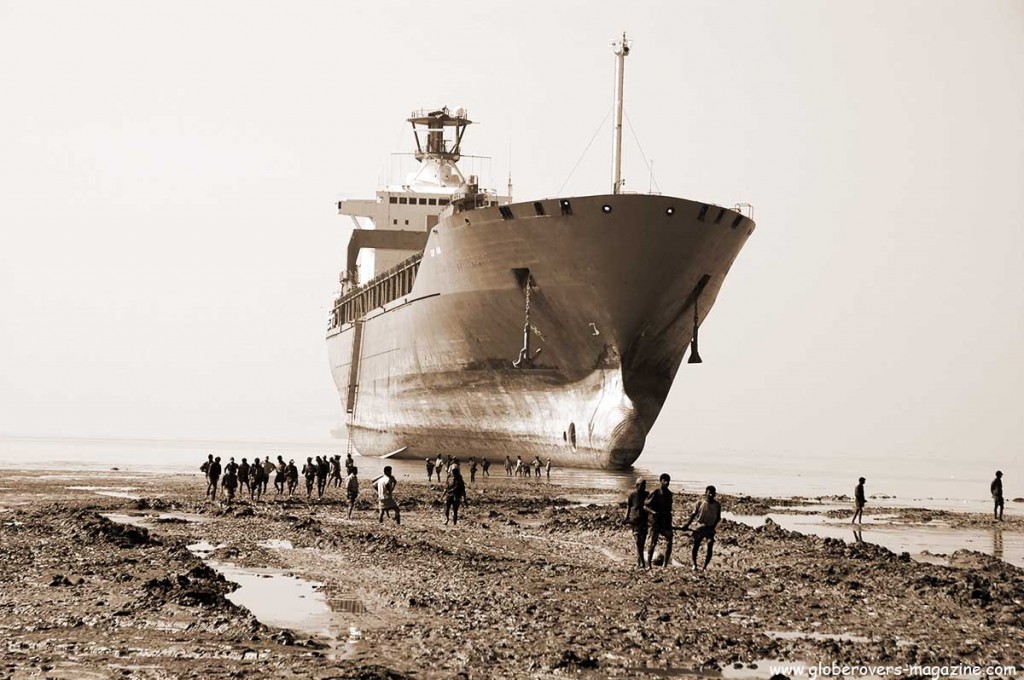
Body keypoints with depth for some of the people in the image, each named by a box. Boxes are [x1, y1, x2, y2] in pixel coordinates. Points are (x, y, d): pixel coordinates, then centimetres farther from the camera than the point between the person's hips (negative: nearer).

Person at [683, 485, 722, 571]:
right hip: (700, 528, -1)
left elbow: (718, 518, 4)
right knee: (695, 546, -3)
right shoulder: (700, 503, -3)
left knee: (710, 548, -5)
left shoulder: (717, 505, 1)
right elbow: (693, 514, -1)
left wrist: (713, 526, -13)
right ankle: (694, 564, 11)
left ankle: (705, 566, 5)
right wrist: (687, 524, -13)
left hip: (710, 529, 1)